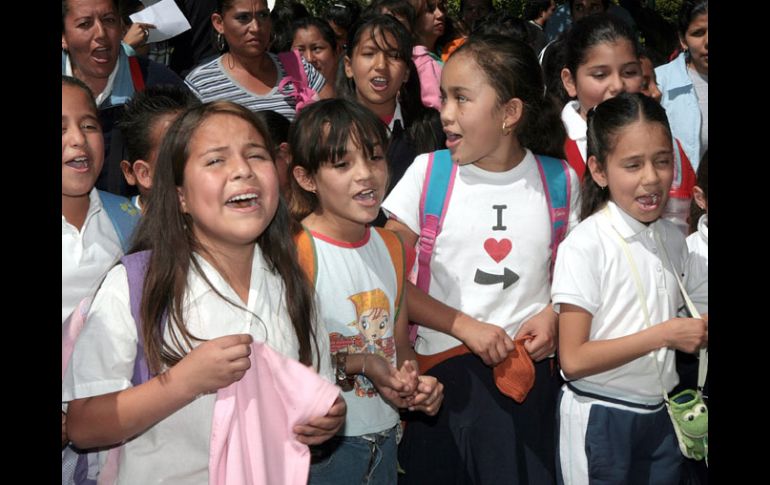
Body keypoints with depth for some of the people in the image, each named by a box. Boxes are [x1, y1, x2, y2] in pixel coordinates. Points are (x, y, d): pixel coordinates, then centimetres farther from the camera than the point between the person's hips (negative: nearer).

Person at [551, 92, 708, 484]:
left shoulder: (674, 240, 4)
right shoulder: (584, 245, -15)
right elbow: (573, 360, -19)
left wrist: (696, 333, -5)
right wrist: (663, 335, -22)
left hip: (661, 415, 6)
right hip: (600, 419, -6)